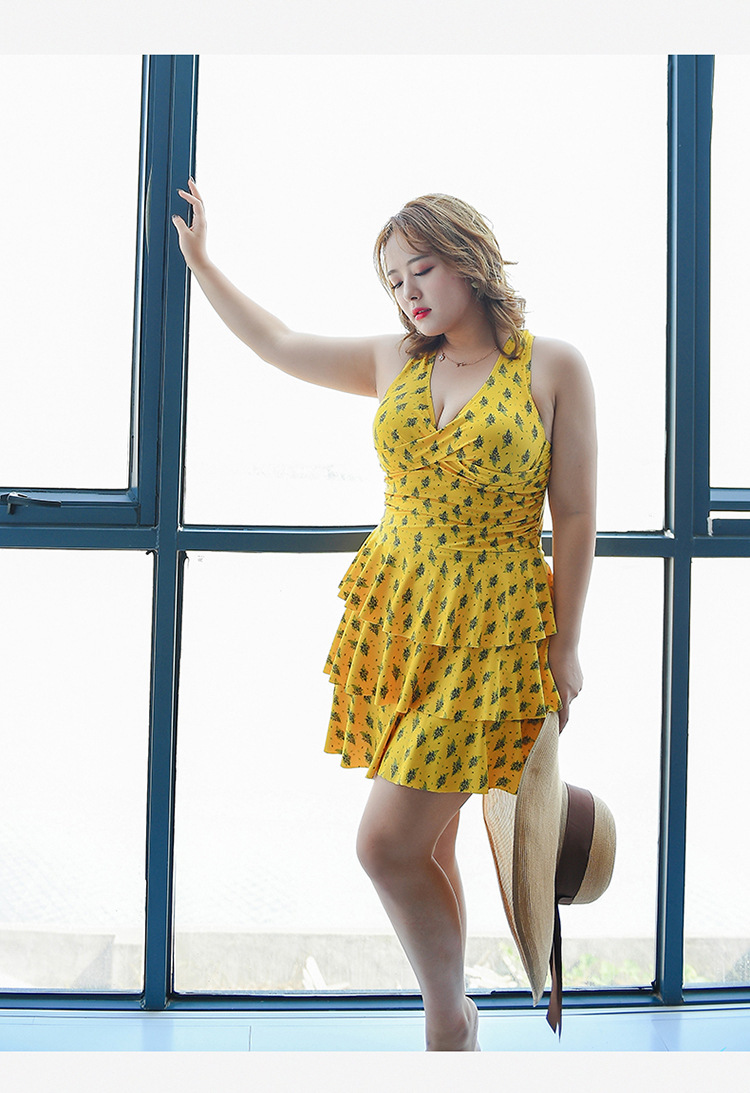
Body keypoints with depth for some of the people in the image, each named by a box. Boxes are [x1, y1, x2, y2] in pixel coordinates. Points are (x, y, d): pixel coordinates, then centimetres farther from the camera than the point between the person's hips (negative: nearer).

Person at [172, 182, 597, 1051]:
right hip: (394, 618, 5)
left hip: (488, 631, -5)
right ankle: (452, 1025, 24)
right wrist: (199, 260, 24)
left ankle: (448, 1013, 13)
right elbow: (277, 344, 21)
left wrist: (564, 650, -4)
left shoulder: (552, 367, -4)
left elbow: (574, 519, -4)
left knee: (389, 843, -10)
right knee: (426, 848, 9)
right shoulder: (395, 362, 9)